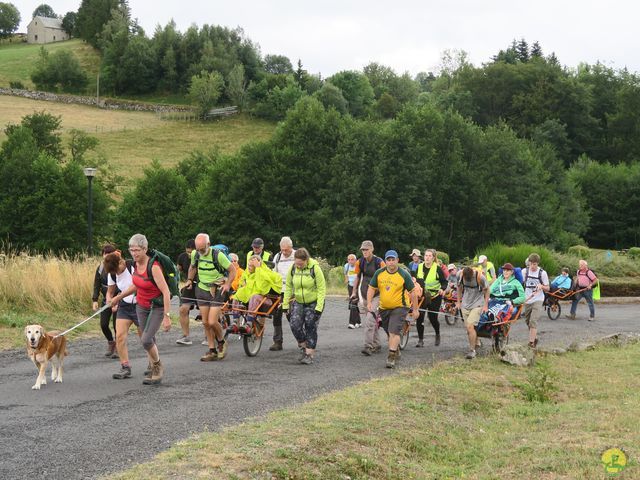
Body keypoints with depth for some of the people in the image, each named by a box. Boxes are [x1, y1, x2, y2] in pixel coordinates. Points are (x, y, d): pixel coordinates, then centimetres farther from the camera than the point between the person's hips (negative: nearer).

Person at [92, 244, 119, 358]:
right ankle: (111, 343, 26)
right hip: (105, 300, 4)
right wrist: (95, 300, -8)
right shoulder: (100, 268, 1)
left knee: (116, 324, -5)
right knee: (103, 324, 0)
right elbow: (97, 285, 3)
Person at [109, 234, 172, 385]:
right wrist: (119, 297, 21)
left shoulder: (154, 266, -26)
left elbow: (166, 292, -28)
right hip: (141, 306, 7)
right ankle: (154, 372, 23)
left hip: (157, 307, -7)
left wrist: (167, 316, -31)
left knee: (146, 339, -16)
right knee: (149, 340, 10)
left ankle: (158, 366, 9)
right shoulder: (137, 264, -3)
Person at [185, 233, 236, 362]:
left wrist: (228, 284, -17)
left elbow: (232, 270, -8)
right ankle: (212, 351, 13)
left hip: (217, 292, -5)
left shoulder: (218, 255, -17)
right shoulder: (195, 254, -1)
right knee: (205, 323, 4)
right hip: (202, 290, 5)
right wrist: (189, 280, 9)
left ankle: (221, 343, 14)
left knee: (212, 322, -13)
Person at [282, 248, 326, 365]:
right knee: (295, 325, -10)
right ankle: (303, 347, 11)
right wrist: (285, 305, 0)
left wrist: (319, 308, -20)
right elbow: (288, 287, 2)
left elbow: (322, 288, -16)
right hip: (298, 302, 4)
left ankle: (309, 354, 6)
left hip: (313, 303, -4)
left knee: (310, 328, -3)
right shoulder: (293, 268, -8)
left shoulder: (314, 268, -19)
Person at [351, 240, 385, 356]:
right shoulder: (360, 262, 4)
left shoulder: (379, 262, -10)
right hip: (364, 295, 5)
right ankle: (376, 345, 23)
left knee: (370, 320, -16)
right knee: (372, 321, 12)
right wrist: (354, 292, 17)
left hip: (376, 295, -5)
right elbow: (357, 277, 17)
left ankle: (368, 346, -16)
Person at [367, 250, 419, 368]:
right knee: (389, 332, 14)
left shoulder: (404, 274, -12)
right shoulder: (379, 273, -3)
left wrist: (415, 310, -3)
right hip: (384, 307, 5)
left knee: (394, 332, -16)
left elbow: (412, 292, -5)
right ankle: (396, 351, 35)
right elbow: (371, 288, 5)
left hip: (399, 307, -4)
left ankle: (391, 357, -14)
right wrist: (369, 302, -8)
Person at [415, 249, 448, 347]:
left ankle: (437, 334, 32)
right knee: (419, 317, -9)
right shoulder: (419, 267, 4)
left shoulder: (438, 269, -7)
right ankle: (420, 340, 0)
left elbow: (445, 282, -3)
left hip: (434, 297, -3)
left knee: (433, 318, 1)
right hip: (421, 296, 3)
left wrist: (442, 289, -21)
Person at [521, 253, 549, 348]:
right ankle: (535, 337, 34)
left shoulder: (542, 273, -7)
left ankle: (531, 342, -18)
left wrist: (541, 286, -21)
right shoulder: (524, 271, -1)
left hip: (538, 300, -4)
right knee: (527, 321, 13)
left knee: (533, 321, -17)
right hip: (527, 300, 4)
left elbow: (547, 288, 0)